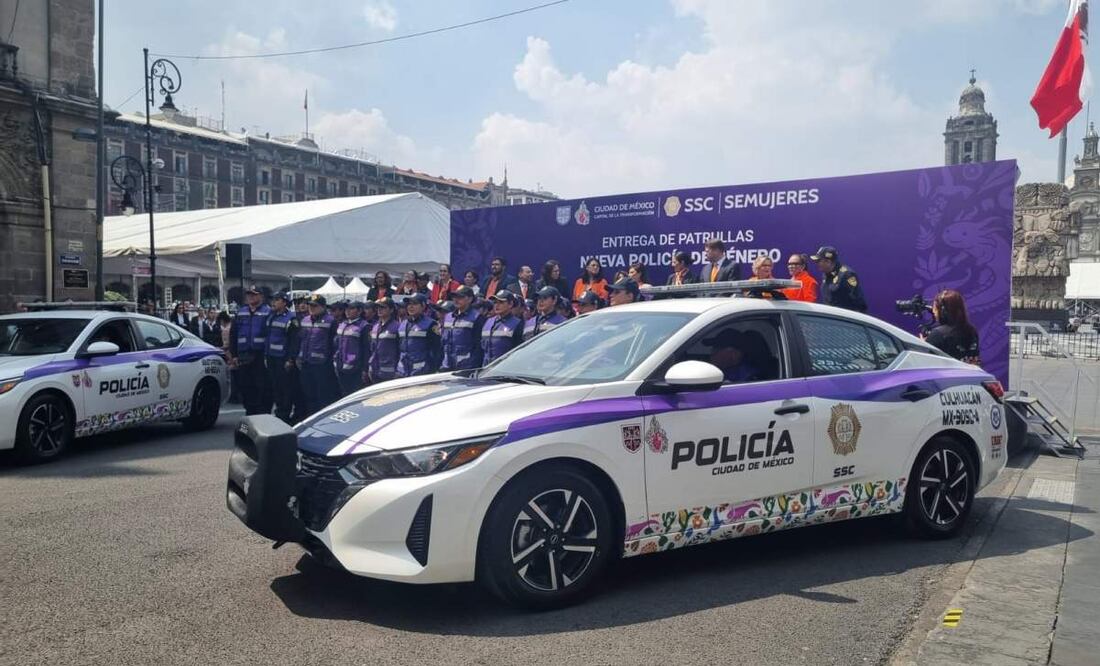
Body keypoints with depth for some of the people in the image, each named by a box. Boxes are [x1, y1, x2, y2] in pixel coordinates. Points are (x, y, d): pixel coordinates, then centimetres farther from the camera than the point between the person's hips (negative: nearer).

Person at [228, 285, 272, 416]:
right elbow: (233, 335, 14)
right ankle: (250, 411, 19)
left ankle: (264, 413, 3)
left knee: (263, 386, -5)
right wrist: (234, 355, 7)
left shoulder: (267, 312, -2)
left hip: (261, 356, -5)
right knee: (245, 386, 9)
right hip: (243, 356, 5)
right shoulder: (241, 313, 15)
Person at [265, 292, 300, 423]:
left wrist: (291, 359, -16)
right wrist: (265, 355, 14)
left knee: (286, 388, -3)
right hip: (271, 357, 7)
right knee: (274, 386, 10)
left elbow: (294, 340, -12)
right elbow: (267, 337, 19)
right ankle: (279, 410, 20)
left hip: (284, 359, -7)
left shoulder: (291, 318, -8)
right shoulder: (270, 316, 14)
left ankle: (284, 415, 3)